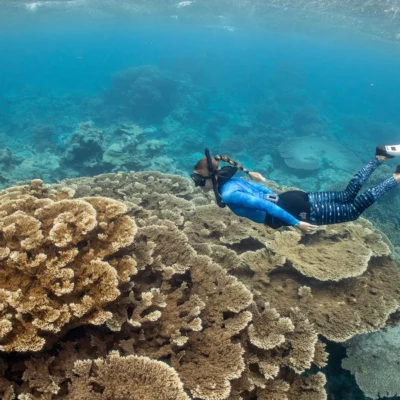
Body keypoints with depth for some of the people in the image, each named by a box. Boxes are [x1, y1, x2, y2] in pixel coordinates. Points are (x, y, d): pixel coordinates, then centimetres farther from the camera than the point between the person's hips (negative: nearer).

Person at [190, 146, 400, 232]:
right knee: (347, 195, 18)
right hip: (291, 198, 8)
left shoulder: (228, 194, -23)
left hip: (295, 210, -8)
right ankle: (381, 156, 20)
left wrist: (296, 223, -26)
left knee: (353, 210, 2)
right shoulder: (229, 180, 5)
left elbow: (265, 206, -29)